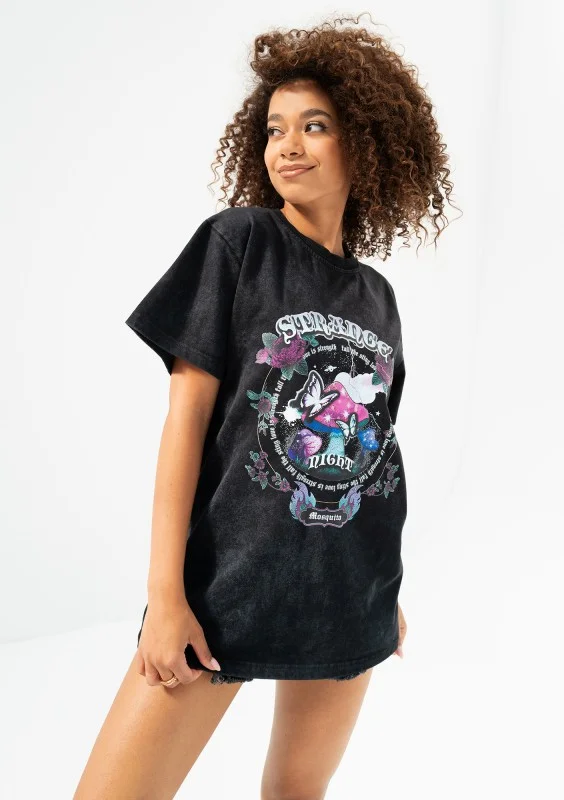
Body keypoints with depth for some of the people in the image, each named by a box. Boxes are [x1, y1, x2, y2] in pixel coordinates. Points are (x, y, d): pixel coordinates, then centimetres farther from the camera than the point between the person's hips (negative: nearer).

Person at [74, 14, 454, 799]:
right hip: (229, 580, -4)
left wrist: (387, 591, 16)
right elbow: (186, 416, -9)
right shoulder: (238, 239, -4)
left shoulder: (377, 294, 8)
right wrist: (165, 593, -14)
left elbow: (369, 444, 13)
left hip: (349, 594, 5)